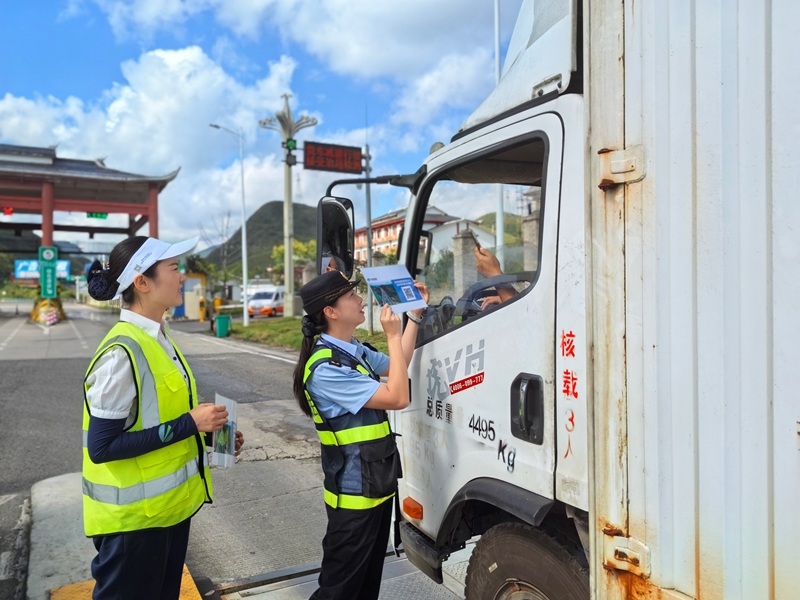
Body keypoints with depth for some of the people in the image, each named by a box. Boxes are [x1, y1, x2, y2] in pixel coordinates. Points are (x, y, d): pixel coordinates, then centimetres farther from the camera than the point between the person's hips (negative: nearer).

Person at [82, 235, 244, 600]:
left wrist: (207, 431, 2)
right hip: (133, 516, -8)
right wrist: (189, 424, -24)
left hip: (168, 504, 8)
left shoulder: (158, 340, 4)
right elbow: (102, 446, -24)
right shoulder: (122, 353, -24)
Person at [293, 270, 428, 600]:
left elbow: (397, 365, 19)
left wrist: (415, 315, 12)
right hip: (353, 496, -9)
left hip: (377, 485, 9)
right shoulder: (325, 368, -25)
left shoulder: (355, 351, 3)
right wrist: (392, 336, -19)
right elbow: (397, 397, -26)